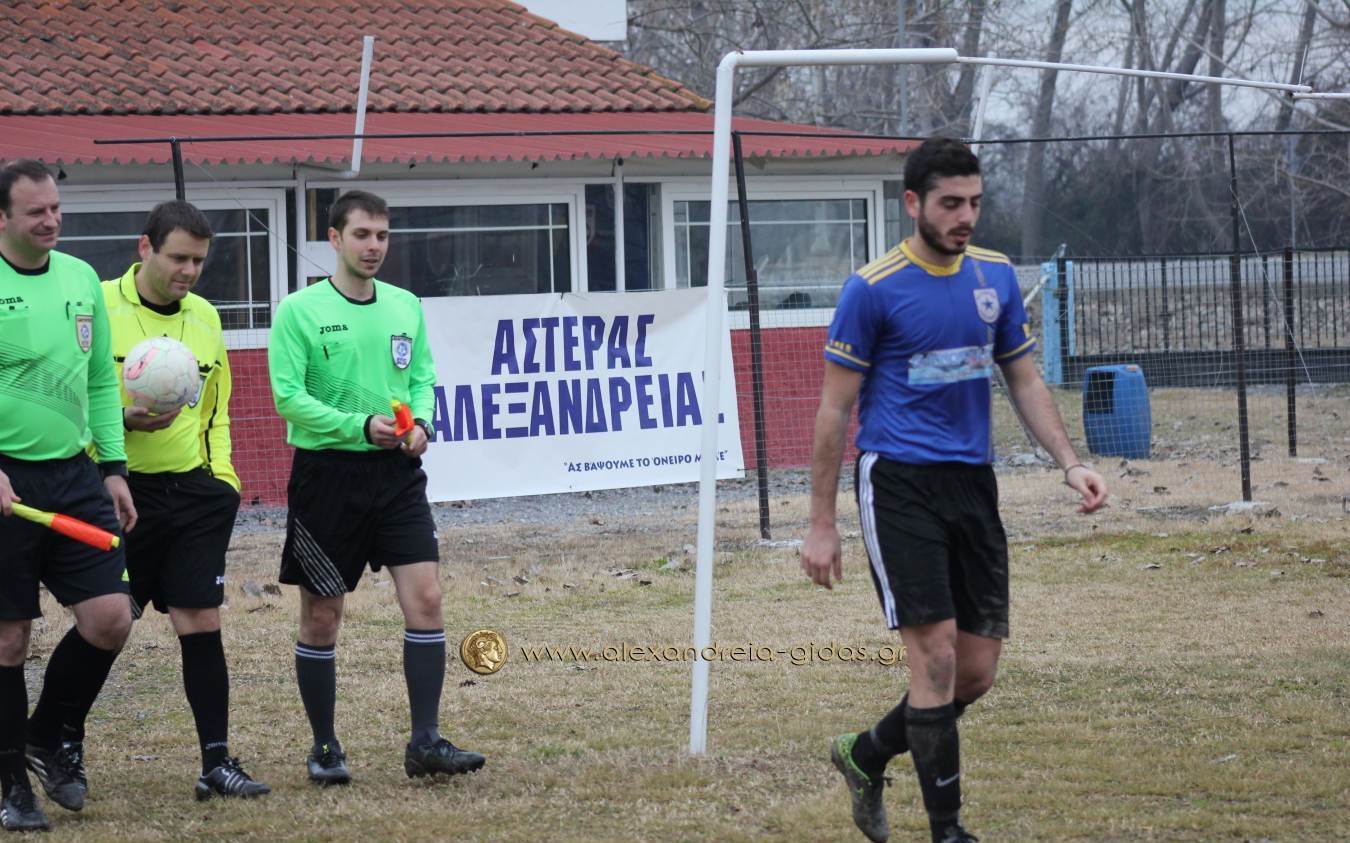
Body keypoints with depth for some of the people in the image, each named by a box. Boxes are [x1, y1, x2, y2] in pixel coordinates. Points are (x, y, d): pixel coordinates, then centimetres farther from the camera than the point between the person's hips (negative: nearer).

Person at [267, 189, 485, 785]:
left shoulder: (405, 306, 8)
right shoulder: (300, 311, -7)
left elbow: (422, 378, 14)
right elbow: (288, 396, -12)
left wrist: (420, 422, -7)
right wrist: (360, 427, -21)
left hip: (396, 473, 4)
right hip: (327, 473, -4)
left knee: (425, 598, -8)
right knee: (322, 616, 4)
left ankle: (425, 743, -4)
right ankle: (324, 746, 17)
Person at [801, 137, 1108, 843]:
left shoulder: (996, 277, 8)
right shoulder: (873, 289, -8)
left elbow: (1024, 381, 16)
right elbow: (834, 409, -4)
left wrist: (1070, 464, 1)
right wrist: (822, 525, -5)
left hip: (972, 485, 6)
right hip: (899, 484, -6)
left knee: (977, 672, 5)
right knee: (936, 653, -12)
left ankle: (865, 755, 29)